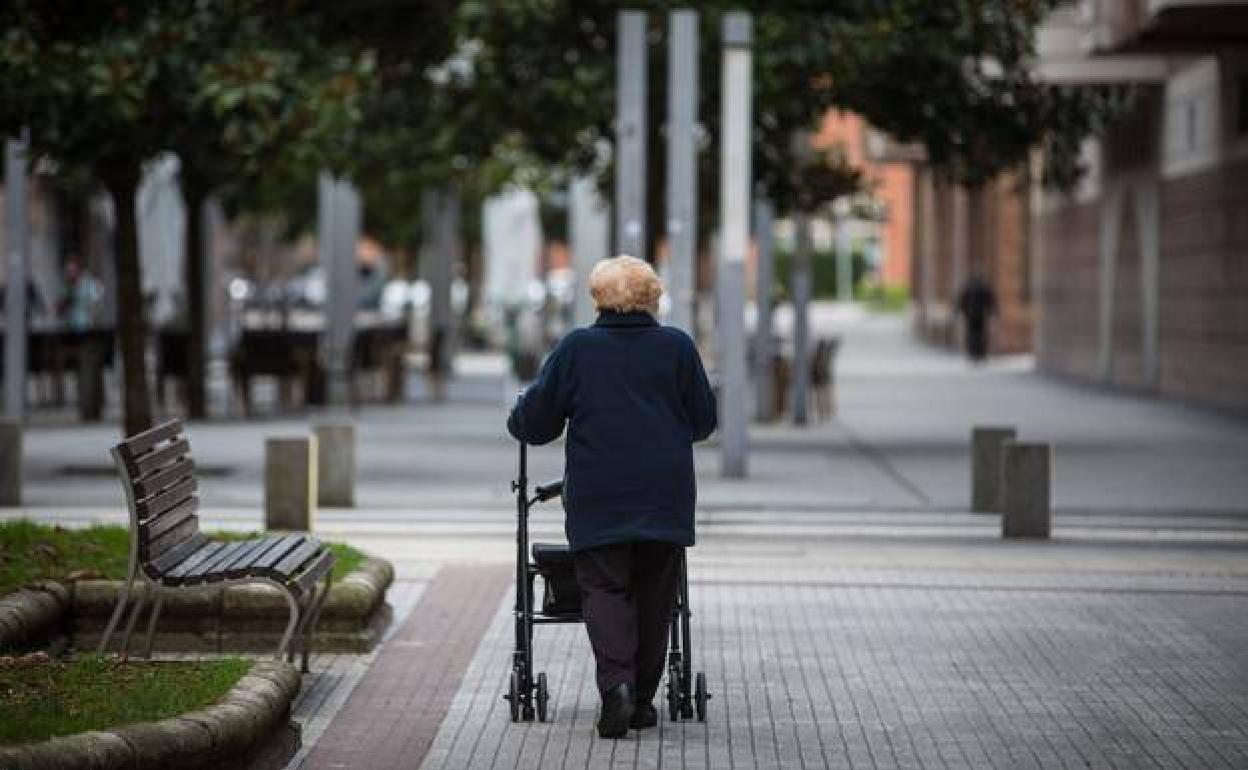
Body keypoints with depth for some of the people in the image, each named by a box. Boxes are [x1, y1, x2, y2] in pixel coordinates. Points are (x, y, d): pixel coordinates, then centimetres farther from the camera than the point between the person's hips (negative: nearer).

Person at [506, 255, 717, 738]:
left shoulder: (575, 348, 0)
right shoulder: (677, 347, 3)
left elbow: (534, 421, 3)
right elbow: (704, 421, 10)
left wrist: (519, 418, 26)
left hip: (597, 499, -1)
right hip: (665, 498, 1)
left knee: (604, 589, 3)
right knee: (654, 595, 10)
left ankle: (616, 684, -19)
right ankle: (642, 700, 13)